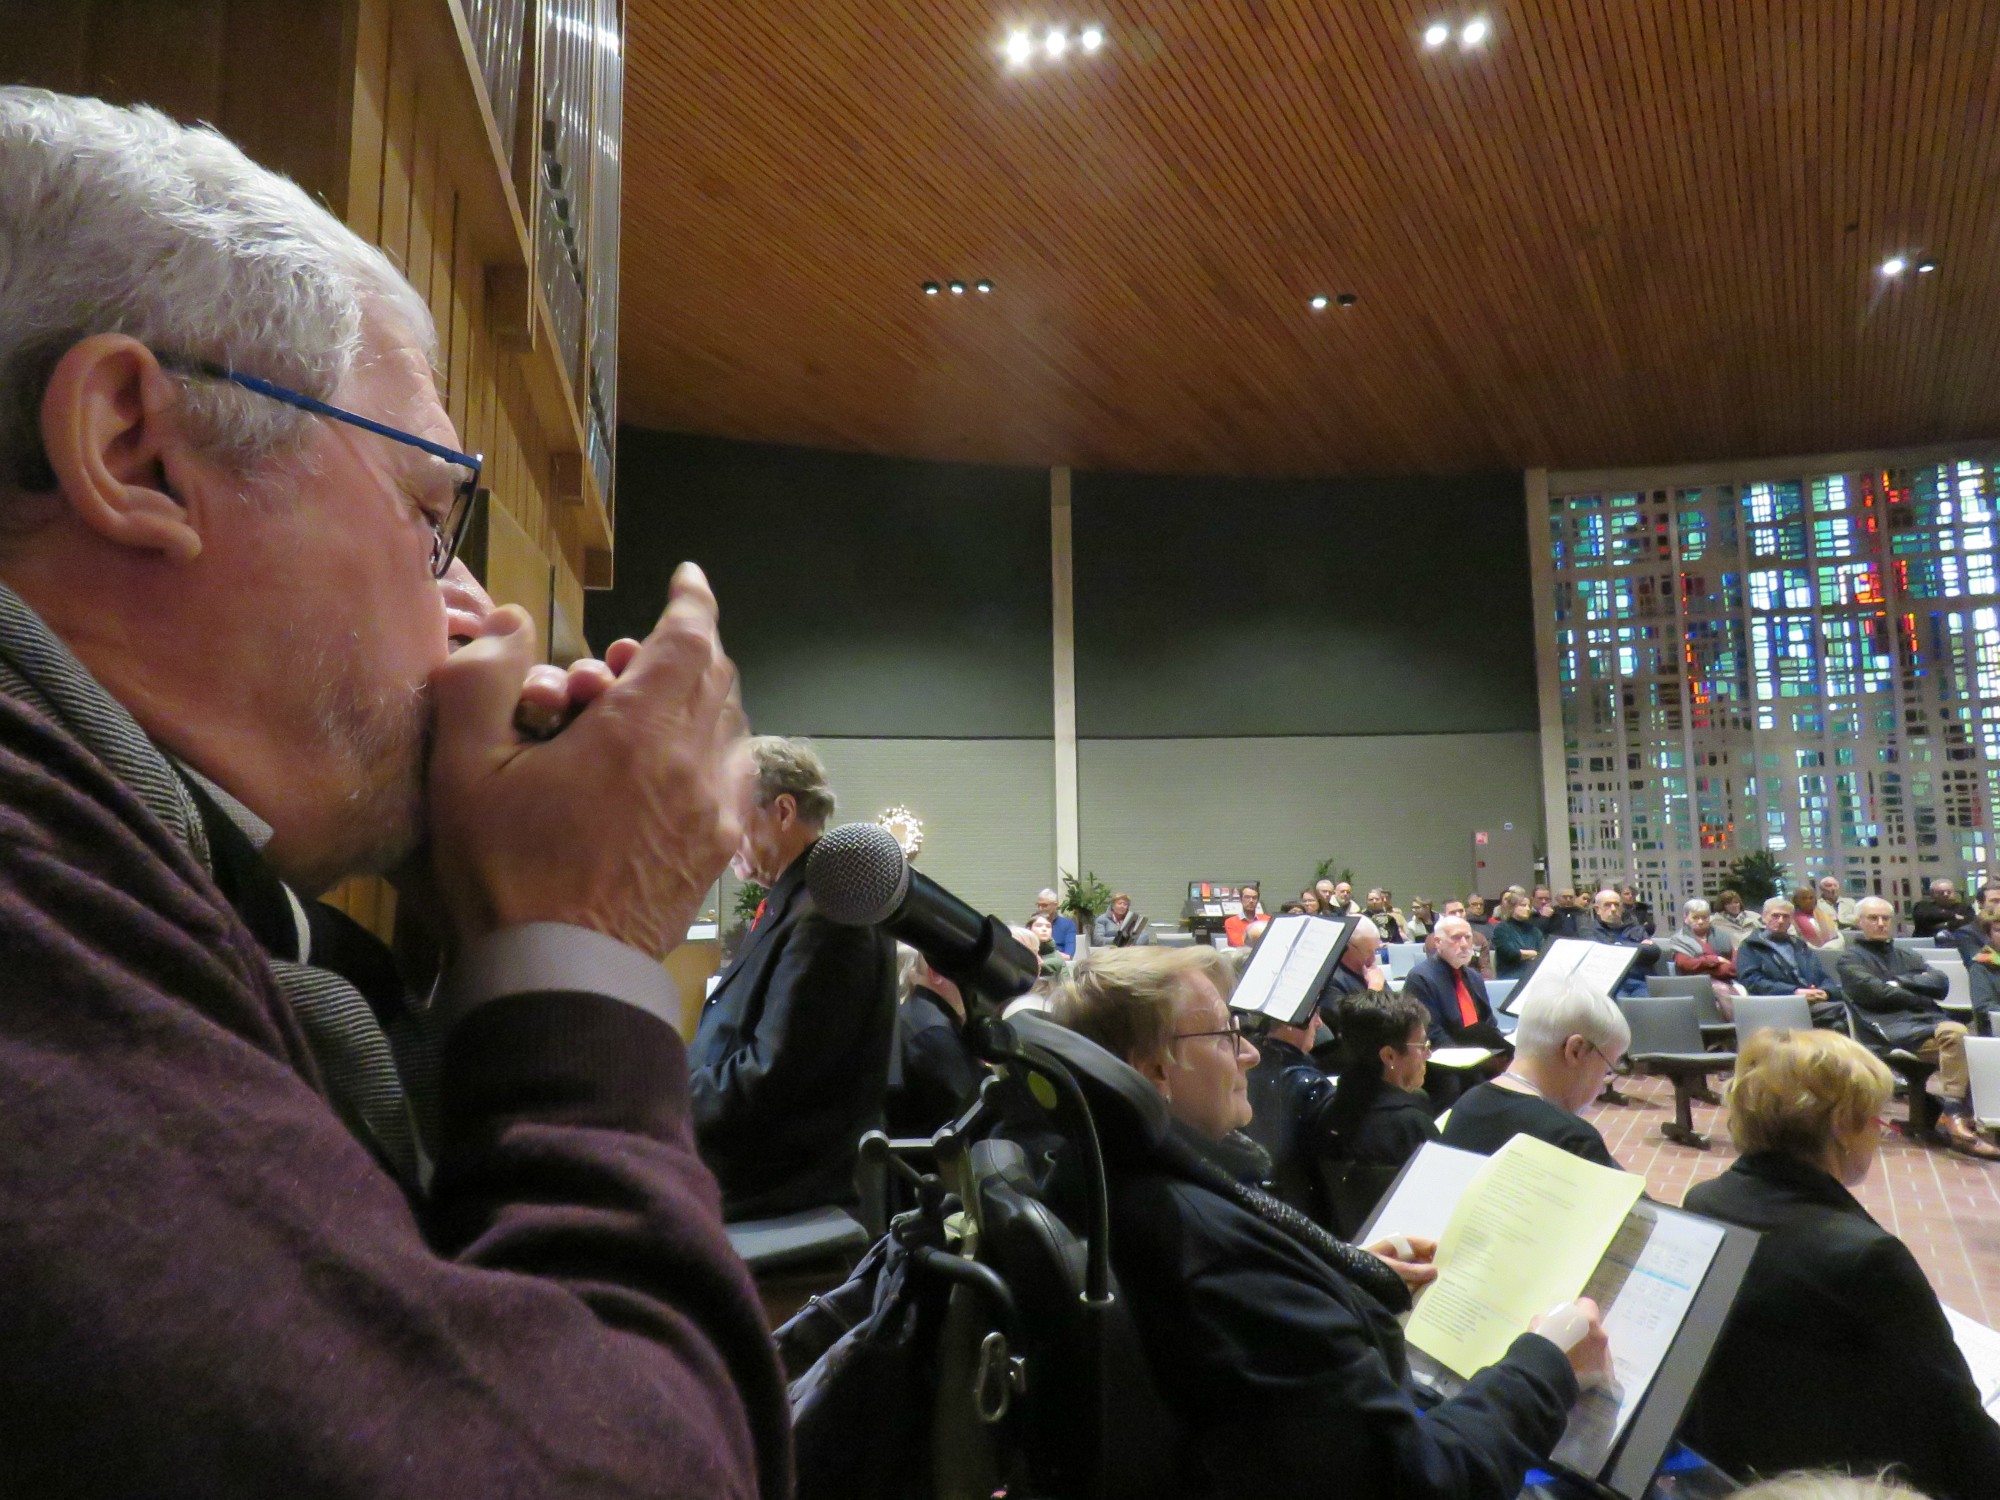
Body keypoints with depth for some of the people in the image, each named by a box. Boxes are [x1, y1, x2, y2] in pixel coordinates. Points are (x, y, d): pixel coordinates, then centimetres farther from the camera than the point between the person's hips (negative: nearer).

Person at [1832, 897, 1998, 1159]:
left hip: (1928, 1022, 6)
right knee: (1955, 1034, -31)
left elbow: (1942, 984, 12)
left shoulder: (1906, 957, 30)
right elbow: (1877, 993, -5)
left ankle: (1956, 1117, -25)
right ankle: (1956, 1119, -30)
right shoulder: (1850, 959, 12)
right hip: (1889, 1030, -5)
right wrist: (1922, 999, 3)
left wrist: (1902, 982, 0)